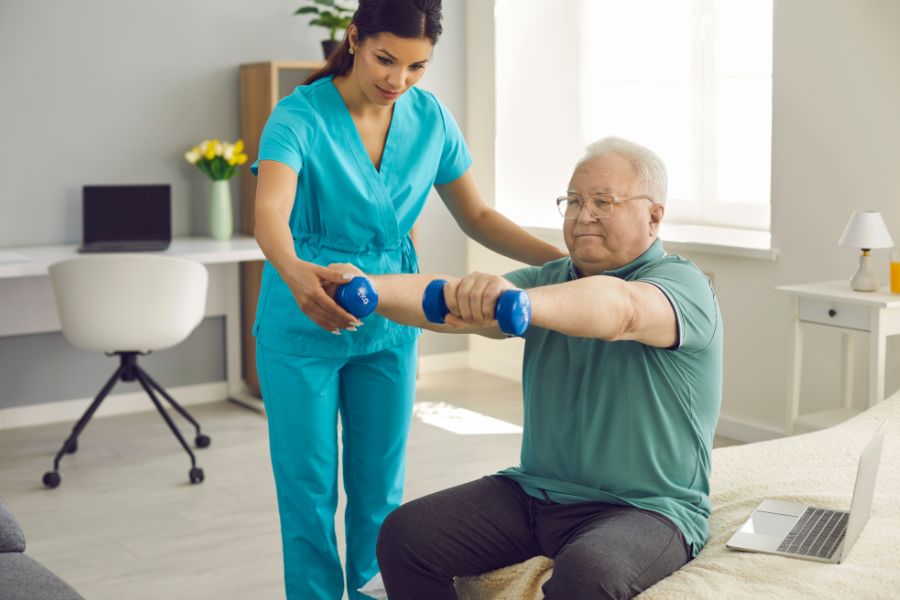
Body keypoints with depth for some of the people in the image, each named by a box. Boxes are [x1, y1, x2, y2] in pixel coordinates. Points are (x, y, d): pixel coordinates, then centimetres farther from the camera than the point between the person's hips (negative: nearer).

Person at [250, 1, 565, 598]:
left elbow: (479, 217, 3)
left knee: (381, 489, 12)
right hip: (304, 325, -4)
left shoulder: (431, 118, -3)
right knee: (310, 492, 5)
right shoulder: (300, 117, -17)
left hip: (389, 322, 4)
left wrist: (566, 260, -9)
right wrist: (295, 271, -55)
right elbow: (270, 214, -33)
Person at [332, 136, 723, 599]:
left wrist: (518, 299, -51)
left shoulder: (682, 284, -9)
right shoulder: (550, 280, 9)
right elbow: (453, 304, -7)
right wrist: (368, 288, -26)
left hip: (645, 507, -5)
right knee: (404, 534, -9)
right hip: (534, 492, 6)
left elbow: (621, 309, -33)